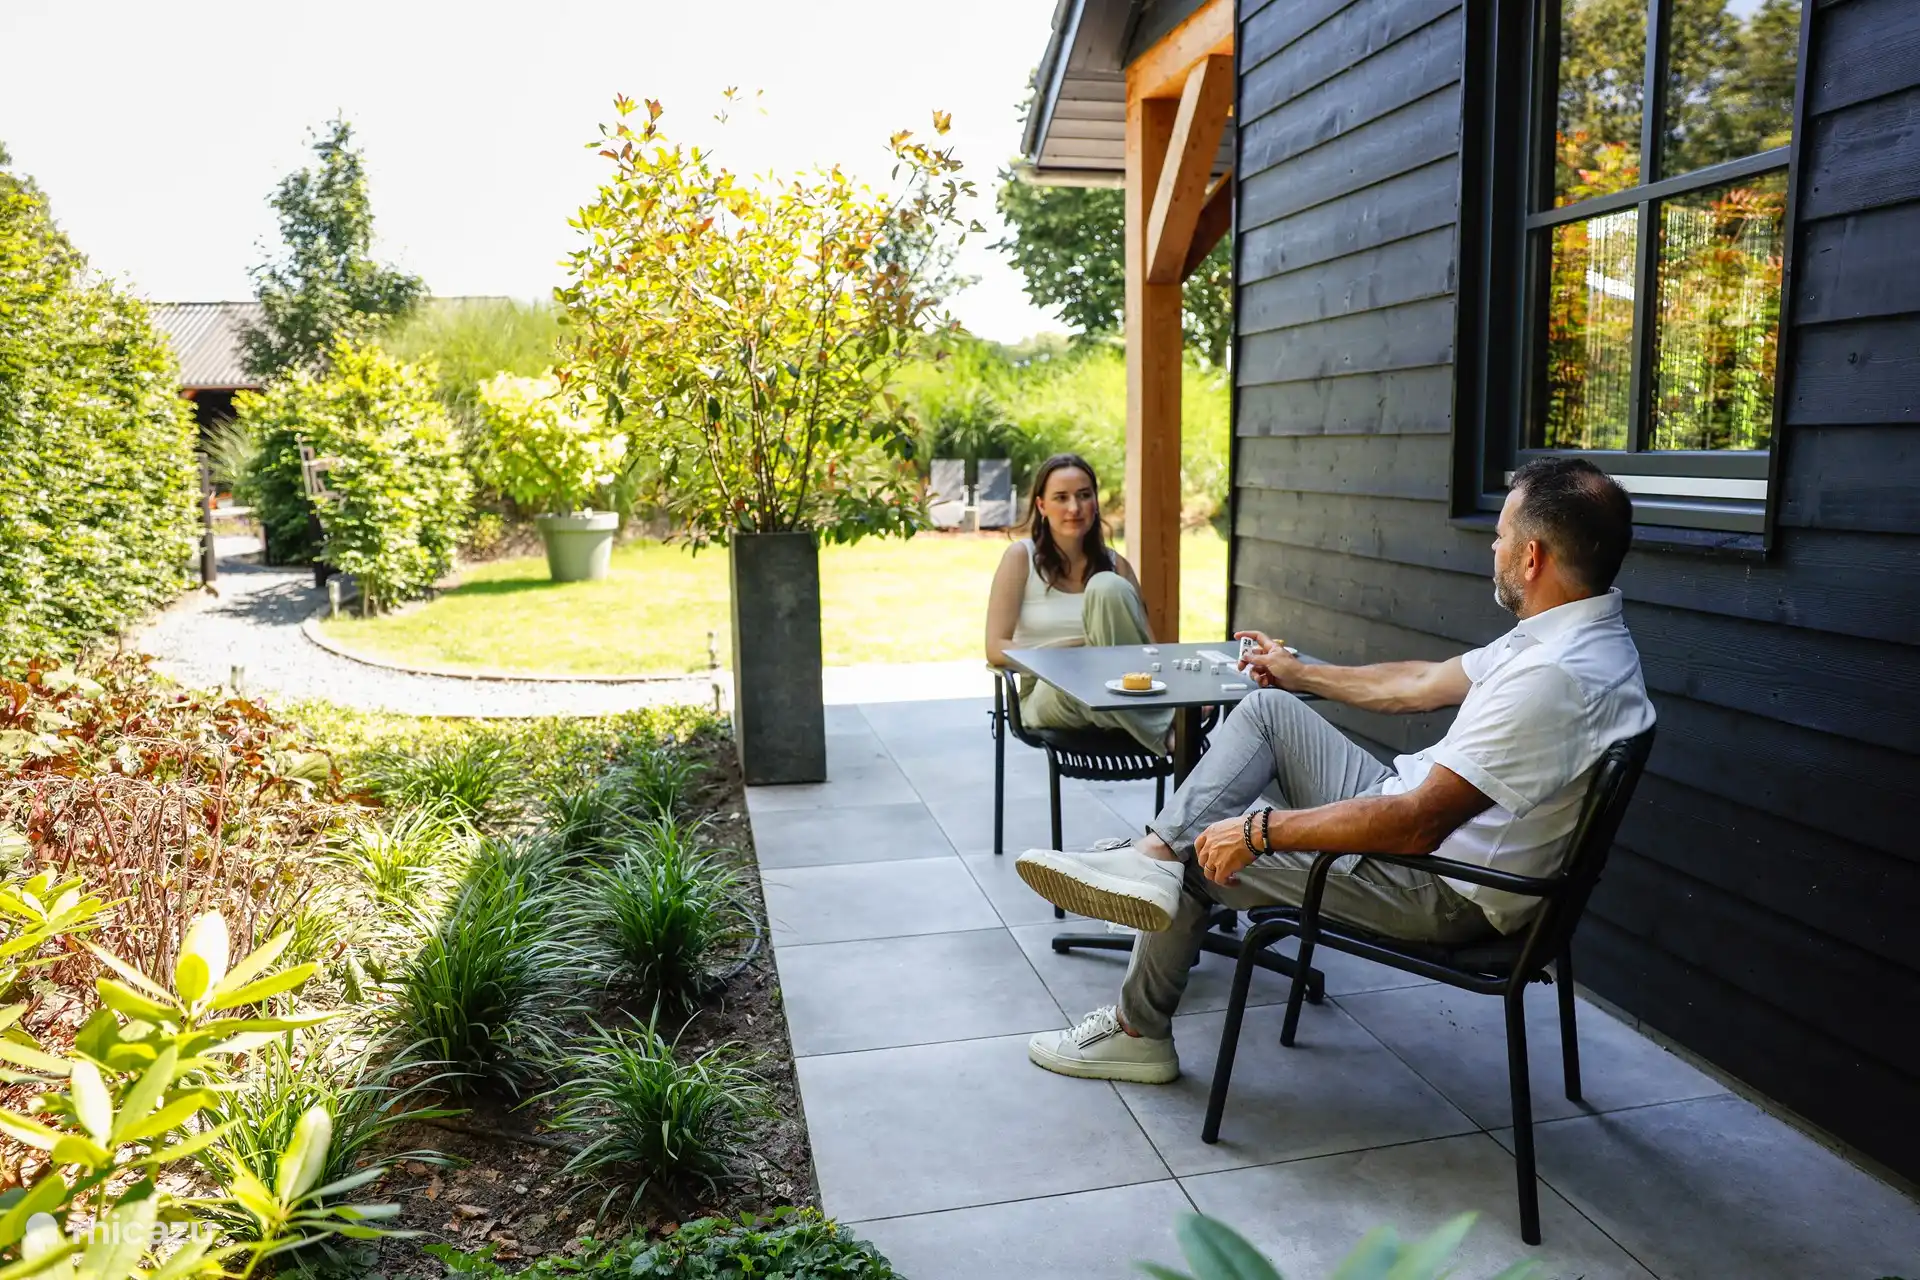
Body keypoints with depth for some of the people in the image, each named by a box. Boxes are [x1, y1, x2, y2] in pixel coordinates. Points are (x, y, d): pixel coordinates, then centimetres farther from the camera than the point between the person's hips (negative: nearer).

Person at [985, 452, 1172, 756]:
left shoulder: (1114, 564, 7)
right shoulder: (1021, 557, -2)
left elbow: (1149, 645, 2)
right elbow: (996, 648, -6)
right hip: (1048, 695, -2)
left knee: (1108, 586, -24)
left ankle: (1161, 717, -30)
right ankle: (1164, 732, -29)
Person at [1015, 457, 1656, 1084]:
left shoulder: (1556, 677, -30)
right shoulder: (1572, 631, 4)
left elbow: (1417, 825, -32)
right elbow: (1421, 683, 17)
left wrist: (1260, 831, -24)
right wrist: (1299, 673, 27)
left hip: (1443, 891, -9)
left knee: (1203, 854, 1)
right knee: (1268, 708, 7)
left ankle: (1138, 1033, 20)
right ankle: (1150, 854, -4)